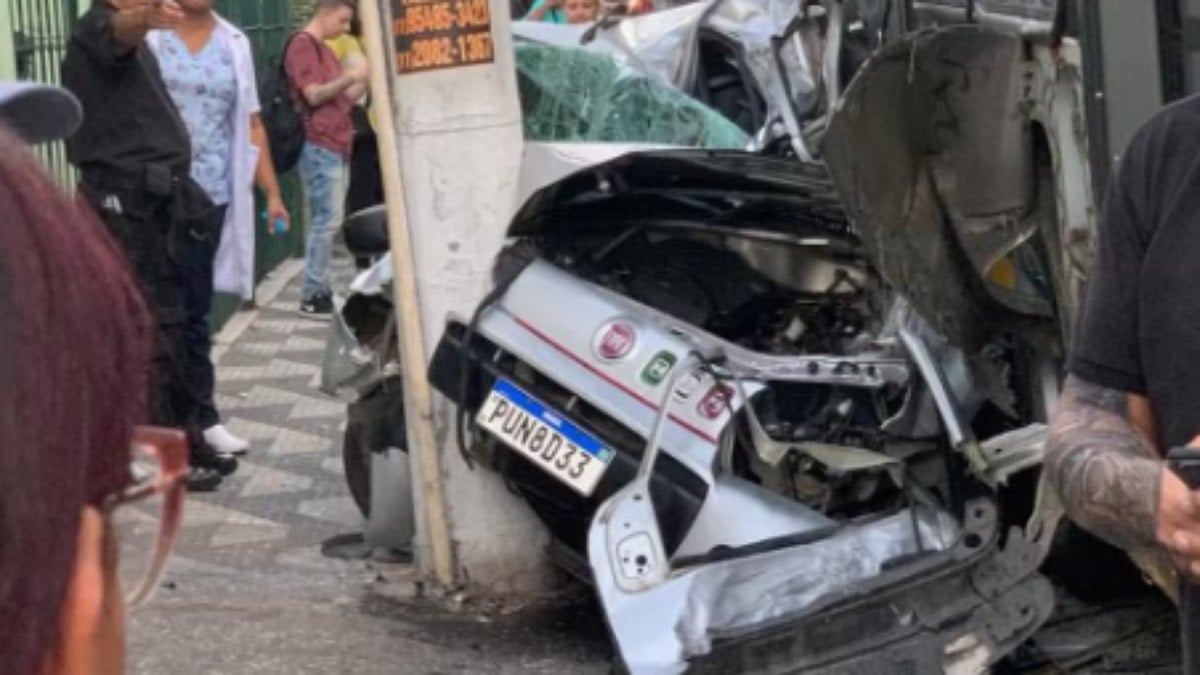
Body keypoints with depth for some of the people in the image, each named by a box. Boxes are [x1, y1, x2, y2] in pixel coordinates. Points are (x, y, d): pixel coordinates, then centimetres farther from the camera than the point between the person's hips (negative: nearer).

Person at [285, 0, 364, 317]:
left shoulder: (325, 50, 21)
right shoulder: (303, 45, -7)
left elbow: (341, 100, 20)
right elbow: (314, 95, -15)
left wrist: (365, 80, 6)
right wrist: (350, 77, -15)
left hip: (336, 146, 9)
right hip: (319, 146, -9)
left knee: (326, 221, 8)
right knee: (326, 220, -10)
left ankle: (321, 290, 10)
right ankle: (313, 296, -7)